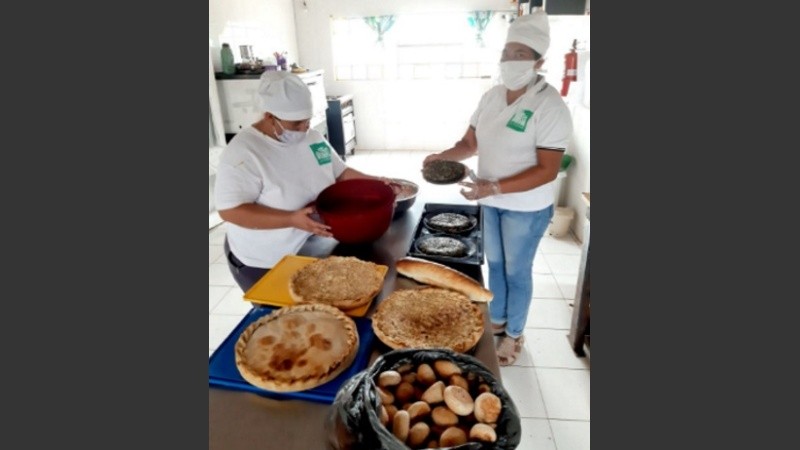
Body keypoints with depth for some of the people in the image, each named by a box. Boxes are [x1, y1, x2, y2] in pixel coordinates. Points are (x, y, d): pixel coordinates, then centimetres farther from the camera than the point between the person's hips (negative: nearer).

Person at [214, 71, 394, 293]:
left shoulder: (313, 138, 0)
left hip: (316, 253, 6)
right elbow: (230, 210, -25)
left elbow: (340, 173, 11)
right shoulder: (243, 150, -21)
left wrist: (375, 182, -6)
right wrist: (292, 220, -34)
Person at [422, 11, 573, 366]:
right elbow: (471, 142, 6)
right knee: (495, 263, 20)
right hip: (491, 202, 7)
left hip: (526, 208, -6)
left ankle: (514, 334, 33)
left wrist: (495, 187, -33)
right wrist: (443, 156, -14)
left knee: (517, 271, 10)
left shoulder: (550, 106, -21)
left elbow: (547, 170, -23)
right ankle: (497, 320, 43)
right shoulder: (491, 96, 0)